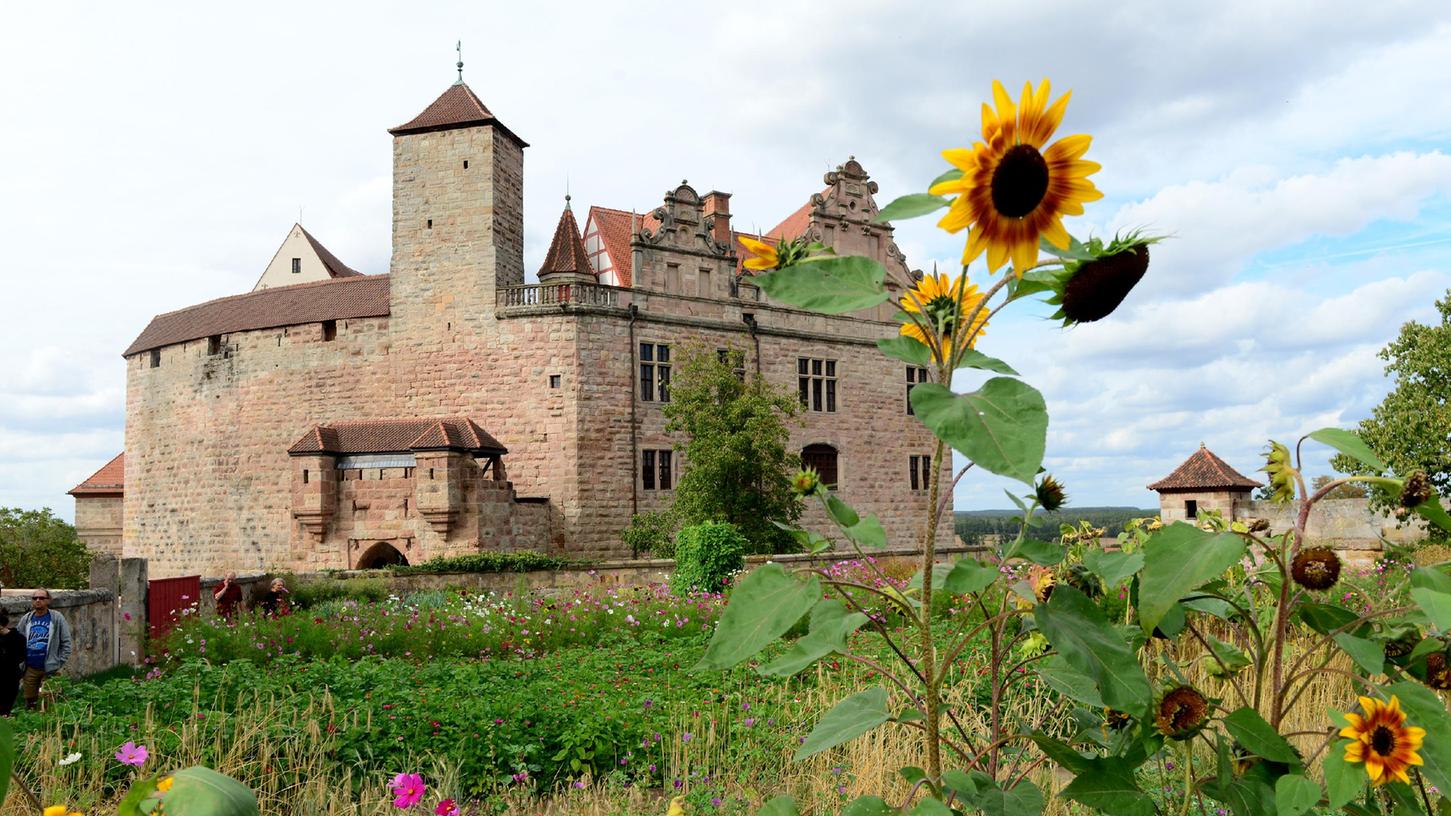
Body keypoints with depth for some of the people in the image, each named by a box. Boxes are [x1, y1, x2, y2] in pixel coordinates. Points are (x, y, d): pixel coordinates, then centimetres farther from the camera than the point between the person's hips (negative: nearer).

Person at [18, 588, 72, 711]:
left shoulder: (57, 618, -3)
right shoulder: (26, 619, 7)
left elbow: (66, 642, -2)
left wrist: (60, 664, -7)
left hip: (49, 669, -3)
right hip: (30, 669, 3)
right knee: (29, 702, 11)